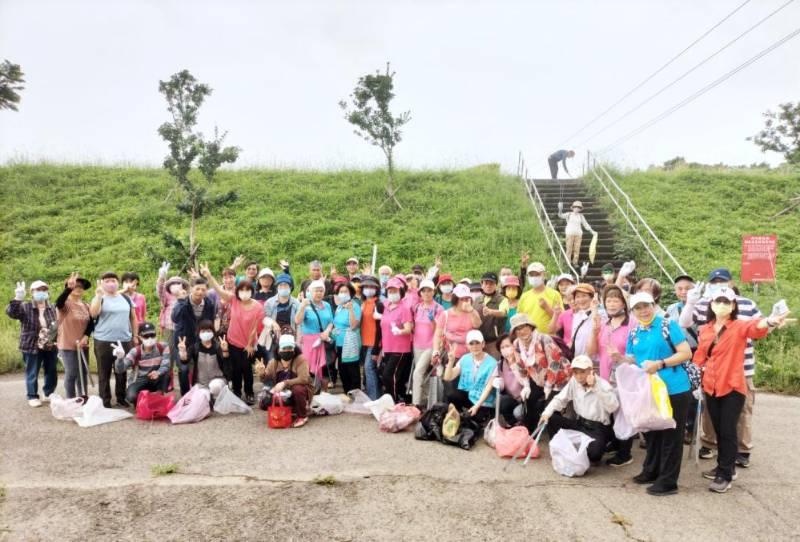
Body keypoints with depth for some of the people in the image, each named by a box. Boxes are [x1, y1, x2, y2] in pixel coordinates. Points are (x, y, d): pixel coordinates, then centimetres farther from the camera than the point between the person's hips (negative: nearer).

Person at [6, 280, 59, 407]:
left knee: (51, 372, 12)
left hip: (50, 347, 4)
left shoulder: (52, 308, 7)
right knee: (32, 373, 3)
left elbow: (58, 325, 16)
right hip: (32, 347, -4)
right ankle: (32, 397, 16)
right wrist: (18, 299, -39)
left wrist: (57, 341, 3)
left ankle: (49, 394, 28)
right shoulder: (25, 307, -6)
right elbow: (11, 312, -24)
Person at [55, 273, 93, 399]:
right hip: (68, 345, -5)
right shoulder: (65, 304, -9)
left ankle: (84, 398, 24)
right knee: (71, 374, -2)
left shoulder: (86, 305, 7)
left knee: (83, 372, 13)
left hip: (83, 345, 5)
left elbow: (91, 323, 10)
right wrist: (69, 288, -48)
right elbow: (58, 303, -34)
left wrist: (86, 336, -8)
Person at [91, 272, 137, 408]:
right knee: (104, 373, 4)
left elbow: (133, 317, 15)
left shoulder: (126, 298, 10)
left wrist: (135, 336, 11)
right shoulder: (99, 298, 0)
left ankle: (121, 398, 21)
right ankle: (105, 401, 11)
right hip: (103, 341, -3)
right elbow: (93, 314, -18)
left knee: (122, 372, 10)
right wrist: (98, 296, -24)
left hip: (124, 340, 3)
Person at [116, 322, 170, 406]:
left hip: (158, 382, 0)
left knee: (165, 372, -32)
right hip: (142, 381, 0)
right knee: (131, 396, -31)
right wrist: (120, 358, -45)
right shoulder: (135, 351, -14)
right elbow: (120, 370, -23)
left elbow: (166, 365, -20)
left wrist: (158, 373, -43)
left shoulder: (163, 346, -12)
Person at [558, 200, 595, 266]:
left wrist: (591, 231, 6)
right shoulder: (569, 215, 5)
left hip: (578, 234, 3)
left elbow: (586, 225, 14)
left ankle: (575, 263, 5)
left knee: (577, 249, -2)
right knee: (569, 249, -5)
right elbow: (561, 216, -10)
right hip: (570, 233, -2)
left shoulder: (581, 216, 12)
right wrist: (560, 209, -29)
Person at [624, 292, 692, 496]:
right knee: (651, 432, 17)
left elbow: (686, 353, -12)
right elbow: (632, 361, 12)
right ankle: (651, 471, 32)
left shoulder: (668, 325, -7)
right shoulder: (634, 333, 9)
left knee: (670, 435, 2)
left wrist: (659, 364, -20)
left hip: (673, 390, -6)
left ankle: (668, 481, 9)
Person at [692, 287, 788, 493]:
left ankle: (725, 475, 10)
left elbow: (754, 327, -31)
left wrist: (770, 322, -53)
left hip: (732, 387, -4)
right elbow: (699, 357, 13)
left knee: (728, 431, -1)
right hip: (711, 388, 4)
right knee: (719, 430, 14)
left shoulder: (739, 327, -8)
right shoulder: (705, 330, 6)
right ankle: (725, 467, 30)